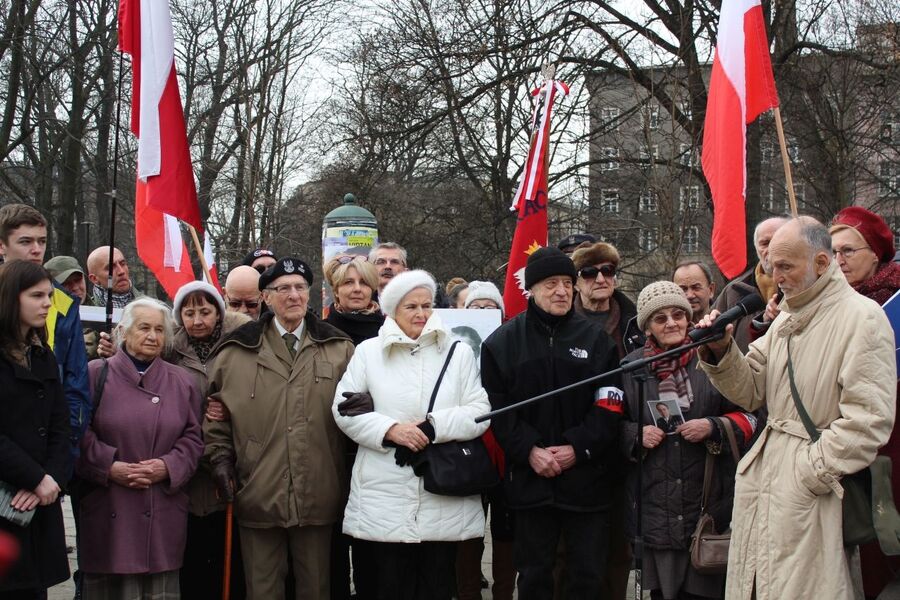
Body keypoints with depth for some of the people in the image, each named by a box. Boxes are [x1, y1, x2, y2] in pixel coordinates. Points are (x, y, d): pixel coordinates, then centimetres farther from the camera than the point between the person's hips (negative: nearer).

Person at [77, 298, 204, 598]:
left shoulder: (182, 382, 12)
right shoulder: (96, 374, 3)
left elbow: (192, 437, 8)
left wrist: (168, 466, -8)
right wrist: (109, 467, -13)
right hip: (108, 511, -2)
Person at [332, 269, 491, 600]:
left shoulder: (459, 352, 9)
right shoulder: (368, 352, 7)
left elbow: (480, 411, 1)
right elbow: (344, 409, 2)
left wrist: (434, 426, -14)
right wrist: (390, 429, -13)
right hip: (386, 498, -1)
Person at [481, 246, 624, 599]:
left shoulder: (596, 340, 5)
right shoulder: (502, 342, 3)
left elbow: (609, 406, -1)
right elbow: (497, 407, -2)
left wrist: (578, 448, -12)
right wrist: (529, 451, -13)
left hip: (587, 475, 0)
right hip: (529, 479, 0)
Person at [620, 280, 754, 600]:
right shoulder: (632, 366, 6)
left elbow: (748, 416, 5)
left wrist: (713, 428, -12)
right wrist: (636, 435, -6)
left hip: (707, 499, -2)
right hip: (653, 502, 2)